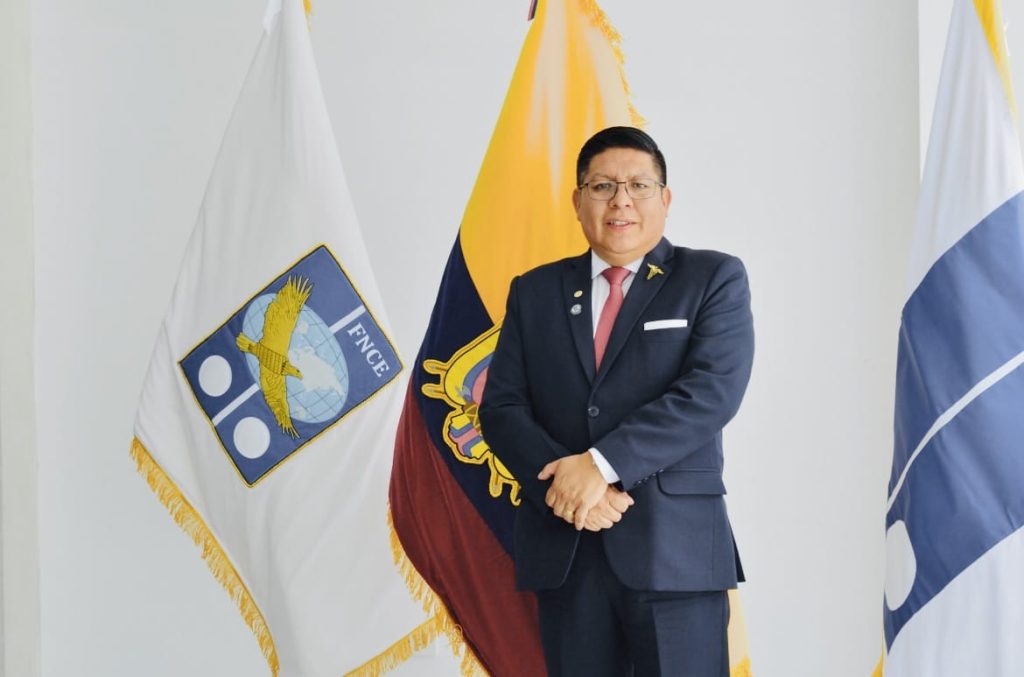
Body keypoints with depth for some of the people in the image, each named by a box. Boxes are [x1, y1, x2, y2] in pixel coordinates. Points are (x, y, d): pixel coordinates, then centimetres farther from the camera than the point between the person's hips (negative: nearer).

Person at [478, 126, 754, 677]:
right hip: (562, 548, 3)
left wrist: (601, 463, -18)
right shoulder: (534, 292, 14)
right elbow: (501, 407, 6)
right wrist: (561, 481, -13)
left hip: (674, 545, -3)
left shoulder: (714, 279, 4)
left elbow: (712, 393, -10)